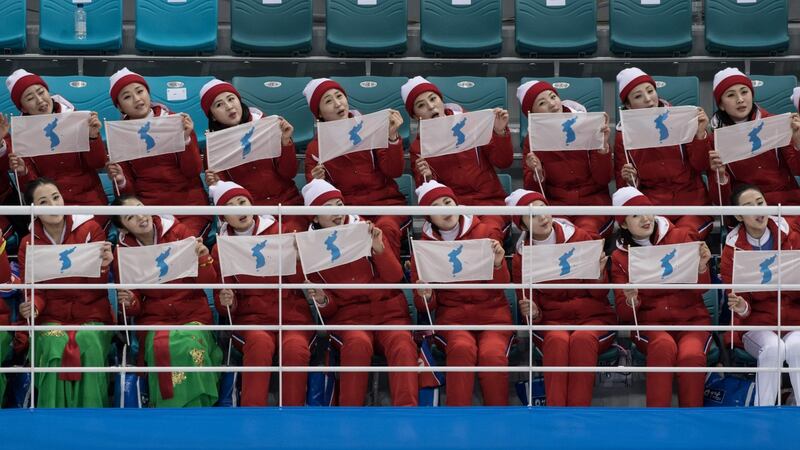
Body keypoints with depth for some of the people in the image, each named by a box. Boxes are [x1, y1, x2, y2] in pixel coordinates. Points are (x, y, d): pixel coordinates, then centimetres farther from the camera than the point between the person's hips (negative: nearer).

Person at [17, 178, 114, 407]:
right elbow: (34, 291, 6)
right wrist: (32, 307, -18)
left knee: (90, 348, -33)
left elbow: (97, 285, -2)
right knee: (54, 349, -32)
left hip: (92, 314, -1)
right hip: (51, 318, 1)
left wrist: (103, 266, -25)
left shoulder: (90, 229, 1)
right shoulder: (29, 244, 6)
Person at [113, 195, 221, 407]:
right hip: (154, 318, 0)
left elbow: (209, 282, 1)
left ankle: (195, 408, -17)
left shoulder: (177, 232, 0)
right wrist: (130, 303, -17)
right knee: (162, 348, -33)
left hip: (193, 313, 0)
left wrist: (203, 259, -18)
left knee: (191, 346, -32)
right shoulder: (124, 251, 3)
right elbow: (135, 308, 6)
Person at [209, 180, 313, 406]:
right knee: (260, 343, -35)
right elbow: (224, 308, 12)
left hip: (291, 313, 0)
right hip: (252, 318, 0)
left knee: (294, 347, -33)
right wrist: (226, 302, -11)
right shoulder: (221, 249, 11)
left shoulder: (278, 232, 8)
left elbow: (300, 282, 3)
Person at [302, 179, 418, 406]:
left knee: (402, 345, -32)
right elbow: (327, 310, 11)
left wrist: (379, 249, -13)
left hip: (388, 312, 1)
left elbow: (395, 276, 3)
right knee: (358, 344, -36)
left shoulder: (367, 231, 9)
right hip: (348, 316, -1)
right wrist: (323, 302, -13)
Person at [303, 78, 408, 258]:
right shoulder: (315, 148, 9)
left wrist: (392, 136, -15)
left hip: (386, 202, 0)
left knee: (386, 228, -35)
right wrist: (317, 183, -15)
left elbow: (394, 171, -1)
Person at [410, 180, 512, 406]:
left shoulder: (483, 232, 5)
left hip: (492, 313, 0)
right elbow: (425, 307, 8)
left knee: (492, 354, -31)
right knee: (462, 349, -34)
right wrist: (425, 297, -16)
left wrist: (498, 264, -17)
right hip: (453, 317, 0)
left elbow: (502, 284, 4)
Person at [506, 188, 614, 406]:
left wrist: (599, 274, -18)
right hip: (552, 322, 0)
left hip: (594, 317, 0)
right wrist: (532, 313, -17)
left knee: (582, 339, -35)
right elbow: (534, 314, 8)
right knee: (557, 340, -34)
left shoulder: (581, 238, 3)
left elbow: (600, 294, 4)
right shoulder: (521, 259, 6)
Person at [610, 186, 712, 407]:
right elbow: (624, 315, 5)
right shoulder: (620, 257, 9)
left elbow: (699, 290, 4)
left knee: (691, 355, -34)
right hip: (649, 324, 0)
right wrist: (630, 301, -18)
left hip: (691, 318, 0)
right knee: (664, 346, -35)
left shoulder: (680, 237, 6)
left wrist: (702, 267, -16)